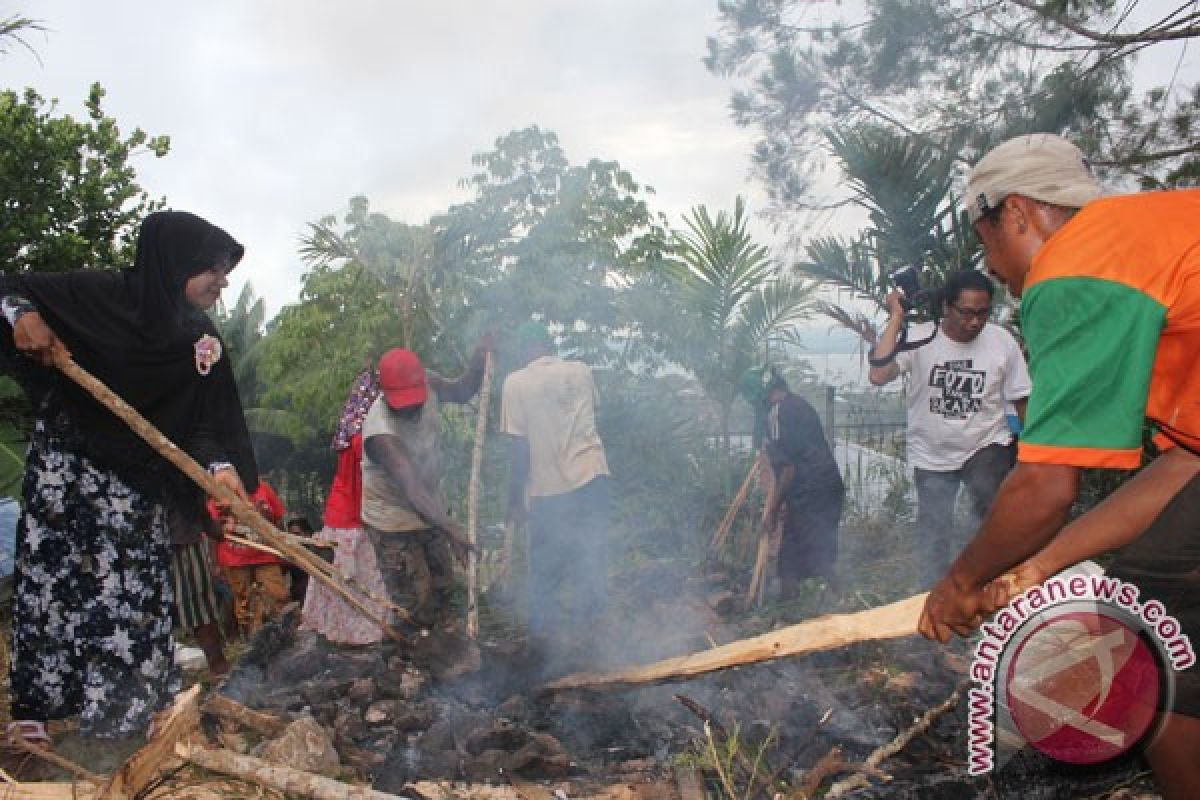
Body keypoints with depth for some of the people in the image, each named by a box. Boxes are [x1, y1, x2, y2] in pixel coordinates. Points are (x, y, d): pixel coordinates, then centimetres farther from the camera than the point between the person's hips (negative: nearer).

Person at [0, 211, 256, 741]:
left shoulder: (201, 343, 0)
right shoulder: (97, 294, -8)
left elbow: (205, 424, -4)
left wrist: (220, 468, -23)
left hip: (134, 482, 2)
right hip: (62, 462, -2)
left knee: (131, 592, 0)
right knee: (50, 578, 1)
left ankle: (120, 720, 10)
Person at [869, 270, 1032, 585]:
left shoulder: (1002, 341, -8)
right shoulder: (918, 338, -14)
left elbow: (1022, 400, -2)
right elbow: (878, 375, -30)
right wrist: (897, 318, -26)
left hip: (987, 445, 0)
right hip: (932, 455, 1)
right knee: (933, 538, 11)